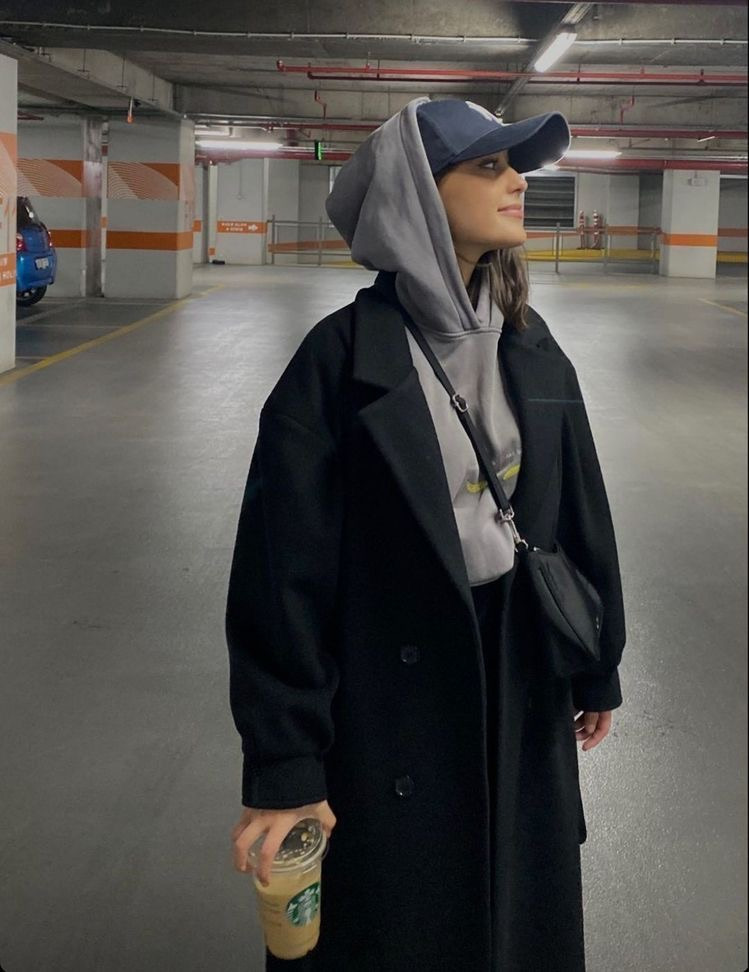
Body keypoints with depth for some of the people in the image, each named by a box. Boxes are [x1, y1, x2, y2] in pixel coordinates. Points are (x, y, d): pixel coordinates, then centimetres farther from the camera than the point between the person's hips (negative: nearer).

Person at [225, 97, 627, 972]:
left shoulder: (530, 345, 0)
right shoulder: (342, 357, -17)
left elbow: (579, 508, 9)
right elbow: (287, 571, -17)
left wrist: (598, 663, 15)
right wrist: (283, 766, -15)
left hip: (522, 690, 5)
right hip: (389, 704, -5)